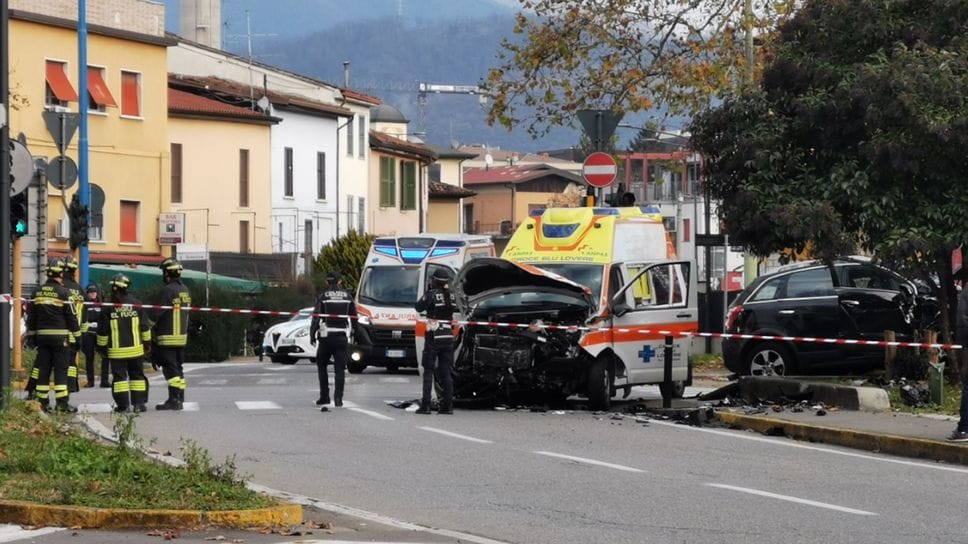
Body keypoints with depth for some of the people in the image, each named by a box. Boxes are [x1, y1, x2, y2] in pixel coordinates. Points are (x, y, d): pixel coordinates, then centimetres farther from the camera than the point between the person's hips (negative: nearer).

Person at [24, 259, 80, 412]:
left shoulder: (38, 292, 7)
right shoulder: (63, 293, -9)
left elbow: (31, 316, 13)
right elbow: (71, 316, -7)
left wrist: (31, 335, 20)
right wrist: (76, 335, 2)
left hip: (42, 335, 5)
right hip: (60, 336, -5)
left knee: (43, 368, 8)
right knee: (60, 369, -4)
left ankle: (42, 400, 8)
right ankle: (62, 402, -7)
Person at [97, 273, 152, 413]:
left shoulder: (107, 308, -7)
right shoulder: (136, 304, -1)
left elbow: (102, 332, -3)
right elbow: (145, 327, 5)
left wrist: (102, 349, 7)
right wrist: (147, 343, 16)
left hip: (116, 351, -2)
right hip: (136, 349, 2)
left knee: (119, 376, 3)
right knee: (137, 375, 11)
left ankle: (123, 404, -2)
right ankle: (139, 403, 8)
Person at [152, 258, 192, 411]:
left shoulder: (168, 290, -15)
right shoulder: (185, 290, 11)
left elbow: (158, 313, -16)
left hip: (168, 337, -8)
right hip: (182, 335, 8)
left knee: (170, 368, -7)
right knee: (178, 367, 14)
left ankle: (174, 400, -10)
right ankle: (180, 399, 17)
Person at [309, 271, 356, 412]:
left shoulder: (323, 297, -4)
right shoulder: (347, 296, 5)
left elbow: (316, 317, -8)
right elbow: (354, 316, 9)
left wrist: (312, 335, 0)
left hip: (326, 337, -2)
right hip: (343, 337, 2)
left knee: (321, 365, 14)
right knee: (340, 368, 2)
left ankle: (324, 396, 10)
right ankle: (338, 397, -9)